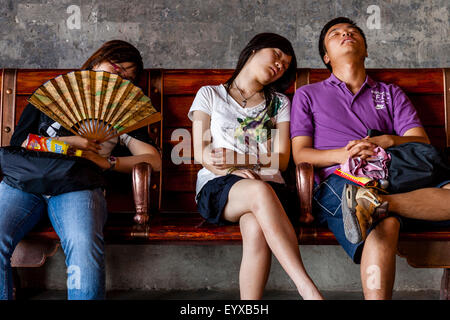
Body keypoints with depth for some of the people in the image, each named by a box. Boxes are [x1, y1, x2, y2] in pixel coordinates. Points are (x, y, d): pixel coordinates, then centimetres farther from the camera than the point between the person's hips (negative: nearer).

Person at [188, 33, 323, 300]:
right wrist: (228, 171, -14)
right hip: (218, 187, -1)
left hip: (269, 185, 2)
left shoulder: (279, 103, 23)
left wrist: (234, 158, -7)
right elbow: (201, 152, 6)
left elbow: (281, 158, 9)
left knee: (257, 230, -35)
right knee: (260, 191, -37)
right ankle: (310, 291, -42)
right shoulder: (210, 94, 19)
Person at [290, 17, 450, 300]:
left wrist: (387, 141, -9)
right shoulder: (308, 95, 25)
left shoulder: (391, 94, 30)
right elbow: (300, 154, 11)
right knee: (385, 223, -38)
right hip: (339, 180, -3)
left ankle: (377, 202, -45)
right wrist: (342, 154, -9)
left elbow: (422, 142, 15)